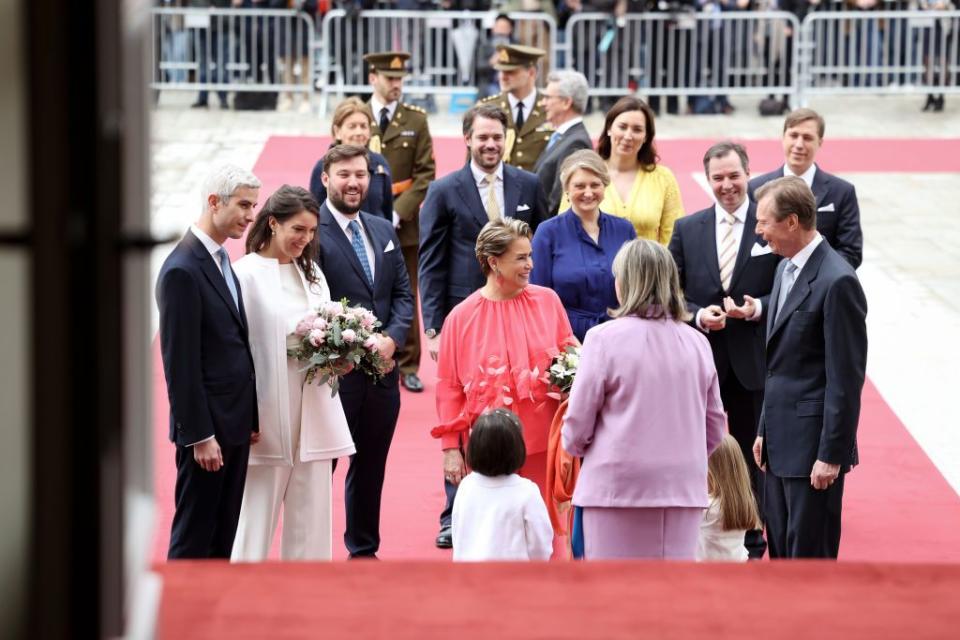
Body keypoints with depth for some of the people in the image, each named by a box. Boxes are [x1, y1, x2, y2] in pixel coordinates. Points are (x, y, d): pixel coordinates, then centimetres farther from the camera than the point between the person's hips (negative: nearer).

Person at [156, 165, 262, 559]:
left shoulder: (222, 260, 12)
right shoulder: (182, 270, -17)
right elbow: (180, 362, -19)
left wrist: (249, 418, 12)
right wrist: (199, 436, -19)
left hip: (235, 423, 9)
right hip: (207, 424, -9)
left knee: (225, 533, 14)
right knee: (194, 538, 0)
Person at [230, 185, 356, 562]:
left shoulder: (311, 273, 14)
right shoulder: (247, 274, -8)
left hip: (314, 407, 6)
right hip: (268, 413, -6)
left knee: (312, 512, 9)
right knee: (259, 512, 0)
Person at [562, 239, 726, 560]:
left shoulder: (604, 338, -9)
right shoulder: (696, 343, 4)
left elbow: (578, 424, -5)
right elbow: (714, 427, 11)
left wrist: (573, 444, 16)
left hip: (618, 485, -4)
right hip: (683, 486, 4)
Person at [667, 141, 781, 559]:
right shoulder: (687, 230, 4)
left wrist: (759, 308, -18)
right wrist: (698, 316, -13)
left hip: (753, 363, -1)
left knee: (752, 457, 9)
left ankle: (752, 544, 21)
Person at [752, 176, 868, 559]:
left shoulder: (837, 281, -18)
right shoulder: (786, 268, 12)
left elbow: (846, 378, -18)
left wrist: (831, 455, -18)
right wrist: (765, 430, 16)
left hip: (813, 445, -9)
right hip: (782, 441, 9)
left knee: (810, 554, -2)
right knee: (781, 550, 15)